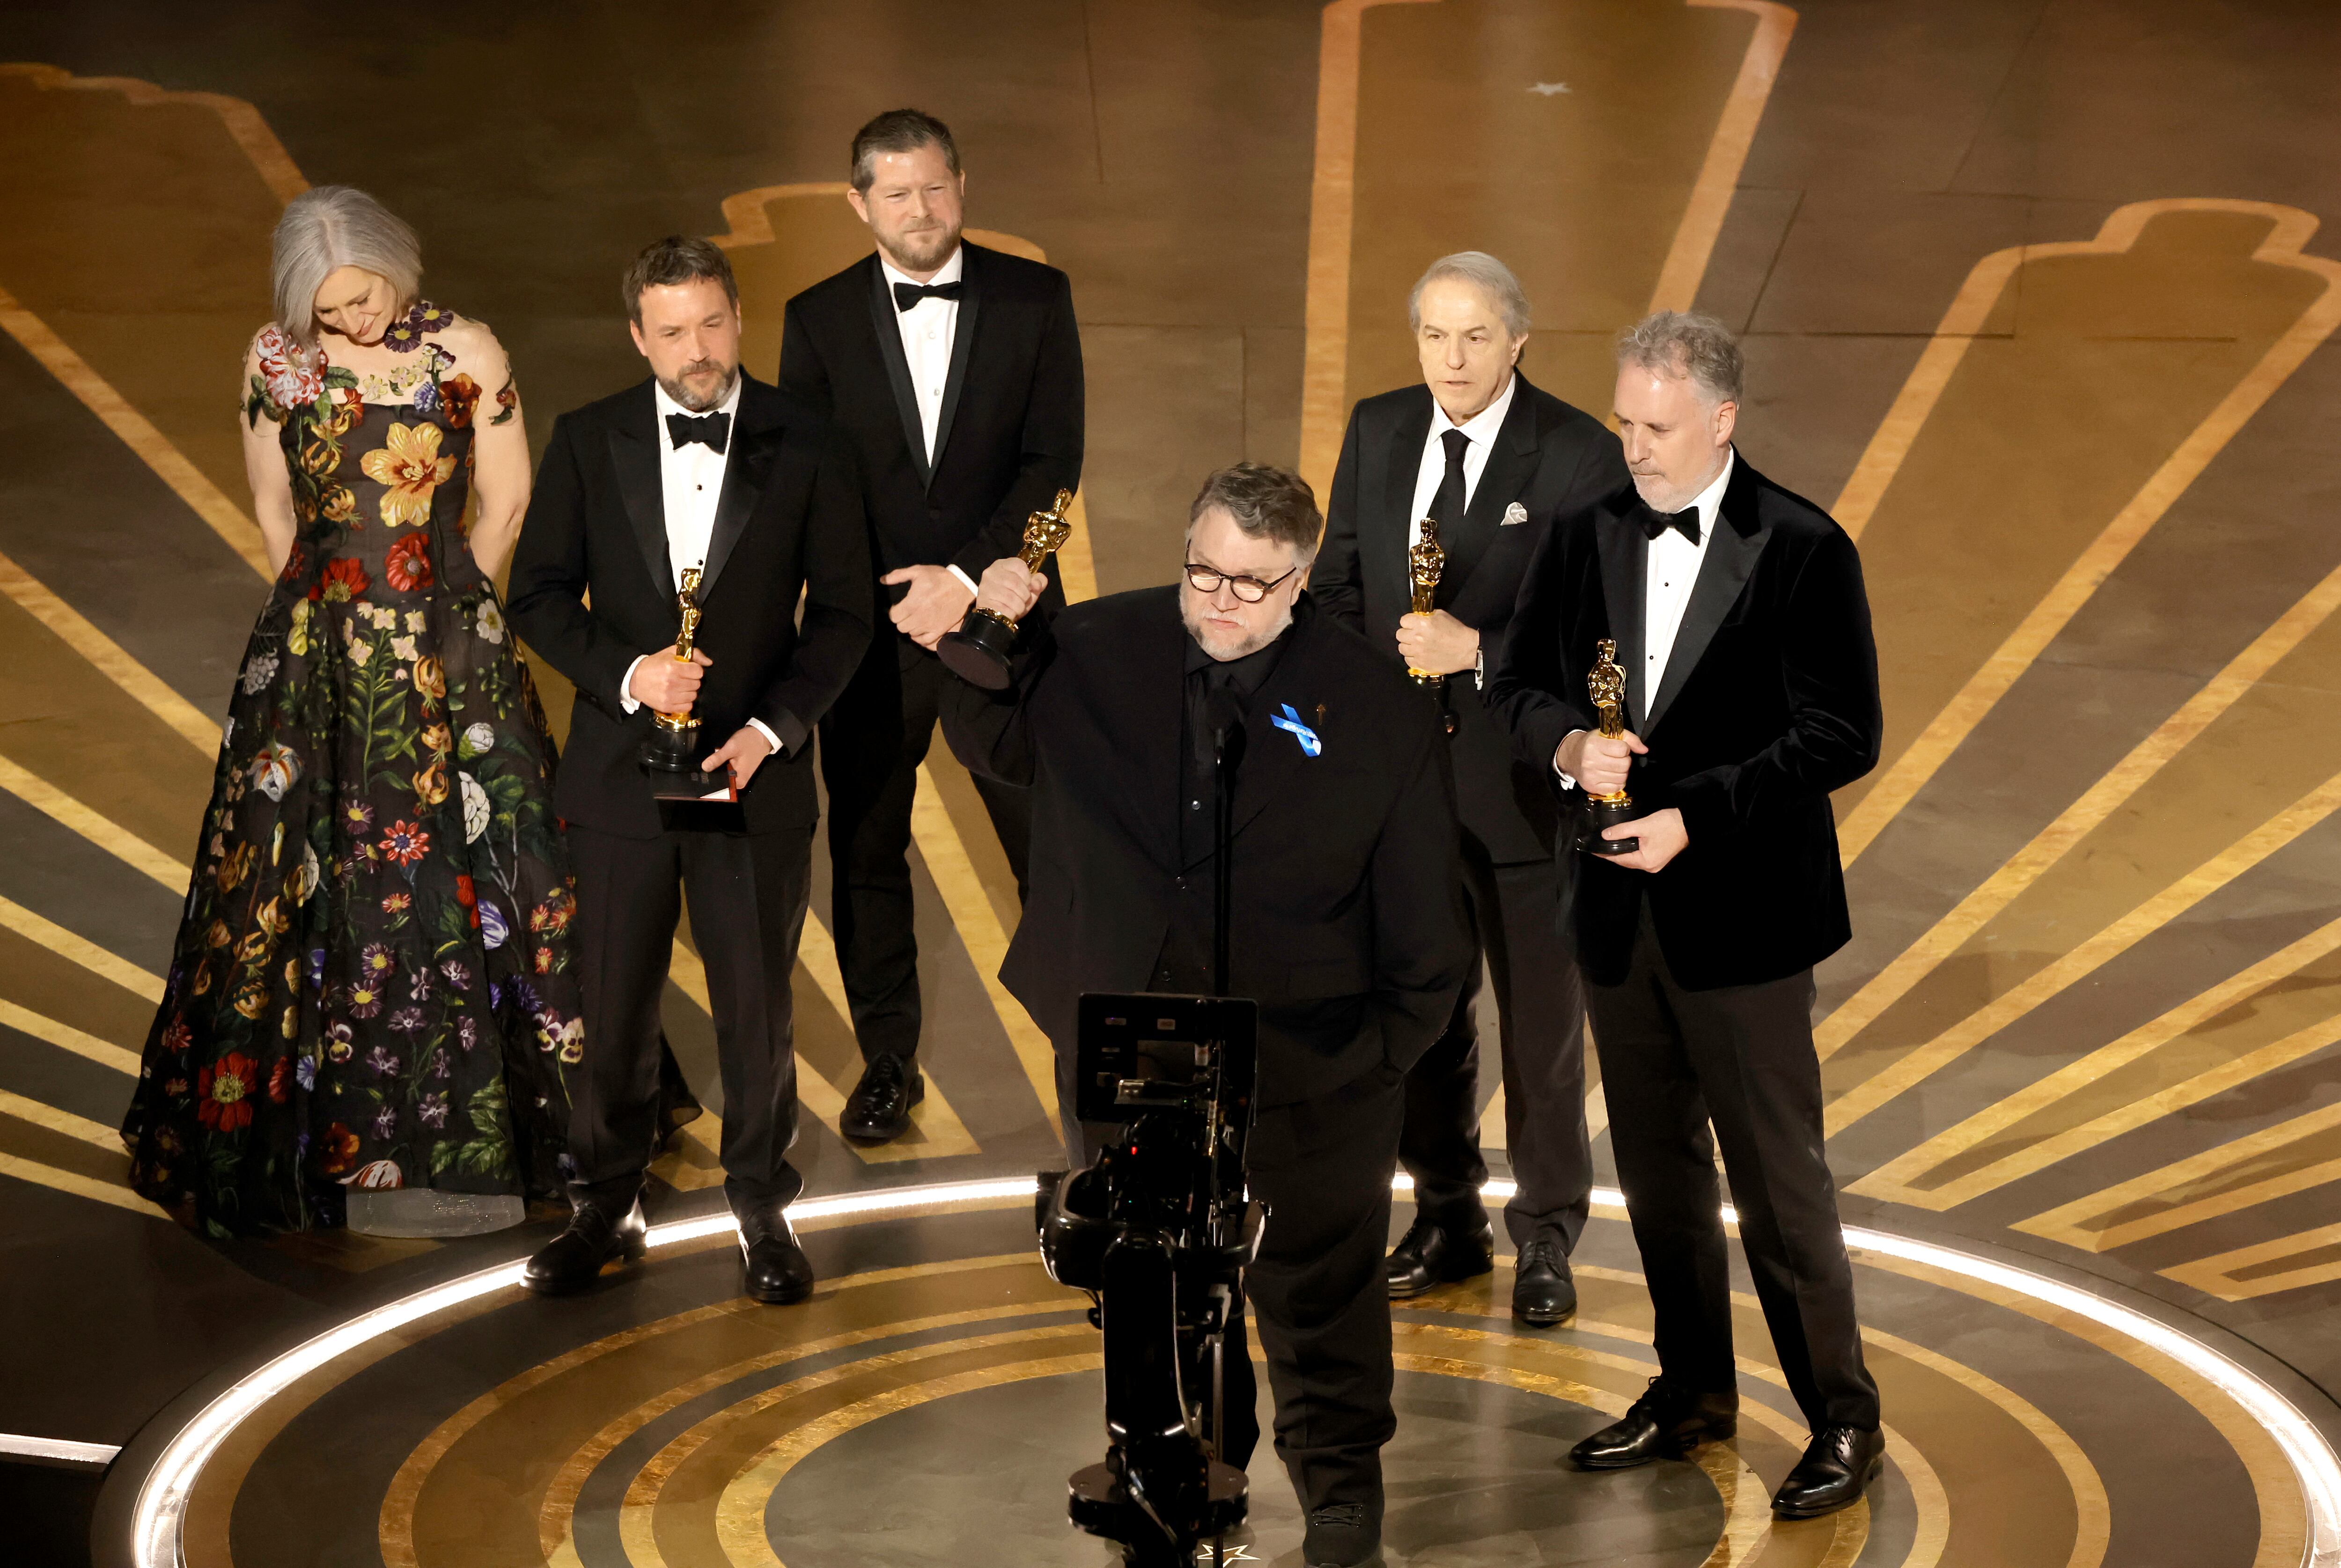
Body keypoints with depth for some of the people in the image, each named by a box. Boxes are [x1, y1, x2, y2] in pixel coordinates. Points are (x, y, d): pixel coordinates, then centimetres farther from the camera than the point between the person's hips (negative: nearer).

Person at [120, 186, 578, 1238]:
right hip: (315, 659, 1)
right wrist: (335, 615, 11)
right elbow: (273, 507, 11)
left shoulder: (467, 355, -5)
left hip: (447, 647, -1)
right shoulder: (276, 362, 0)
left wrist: (436, 613, 8)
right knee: (310, 875, 3)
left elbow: (505, 502, 4)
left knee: (461, 865, 1)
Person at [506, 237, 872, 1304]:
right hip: (620, 773, 1)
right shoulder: (588, 444, 1)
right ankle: (604, 1206, 24)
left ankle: (762, 1211, 25)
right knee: (614, 1007, 8)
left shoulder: (805, 447, -2)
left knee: (757, 1007, 7)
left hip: (756, 775, -1)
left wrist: (772, 726, -12)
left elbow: (842, 613, 1)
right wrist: (627, 675, -14)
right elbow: (540, 595, 2)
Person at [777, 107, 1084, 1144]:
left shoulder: (1035, 299, 0)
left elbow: (1054, 460, -5)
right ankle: (888, 1063, 20)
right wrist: (887, 595, -6)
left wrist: (967, 576, -13)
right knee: (866, 849, 7)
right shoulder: (819, 319, 3)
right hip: (868, 627, 1)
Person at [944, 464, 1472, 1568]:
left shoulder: (1374, 709, -10)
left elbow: (1423, 899, -4)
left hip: (1305, 1059, -2)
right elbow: (990, 742, 14)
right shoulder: (1098, 652, -2)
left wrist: (1389, 1042, -4)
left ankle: (1340, 1477, 34)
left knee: (1321, 1281, 12)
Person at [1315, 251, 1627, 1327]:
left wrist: (1478, 652, -23)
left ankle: (1547, 1238, 20)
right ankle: (1447, 1218, 31)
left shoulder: (1579, 456, -11)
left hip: (1520, 782, -4)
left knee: (1541, 1021, 6)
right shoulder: (1377, 431, 5)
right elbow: (1338, 582, 10)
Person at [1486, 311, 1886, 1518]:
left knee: (1779, 1179, -1)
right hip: (1619, 912, 5)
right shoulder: (1586, 538, 5)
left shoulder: (1803, 550, -10)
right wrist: (1570, 745, -11)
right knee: (1657, 1168, 17)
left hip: (1740, 916, -5)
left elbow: (1842, 735, -13)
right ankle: (1693, 1388, 32)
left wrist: (1695, 816, -19)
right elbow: (1518, 681, 11)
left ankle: (1842, 1418, 11)